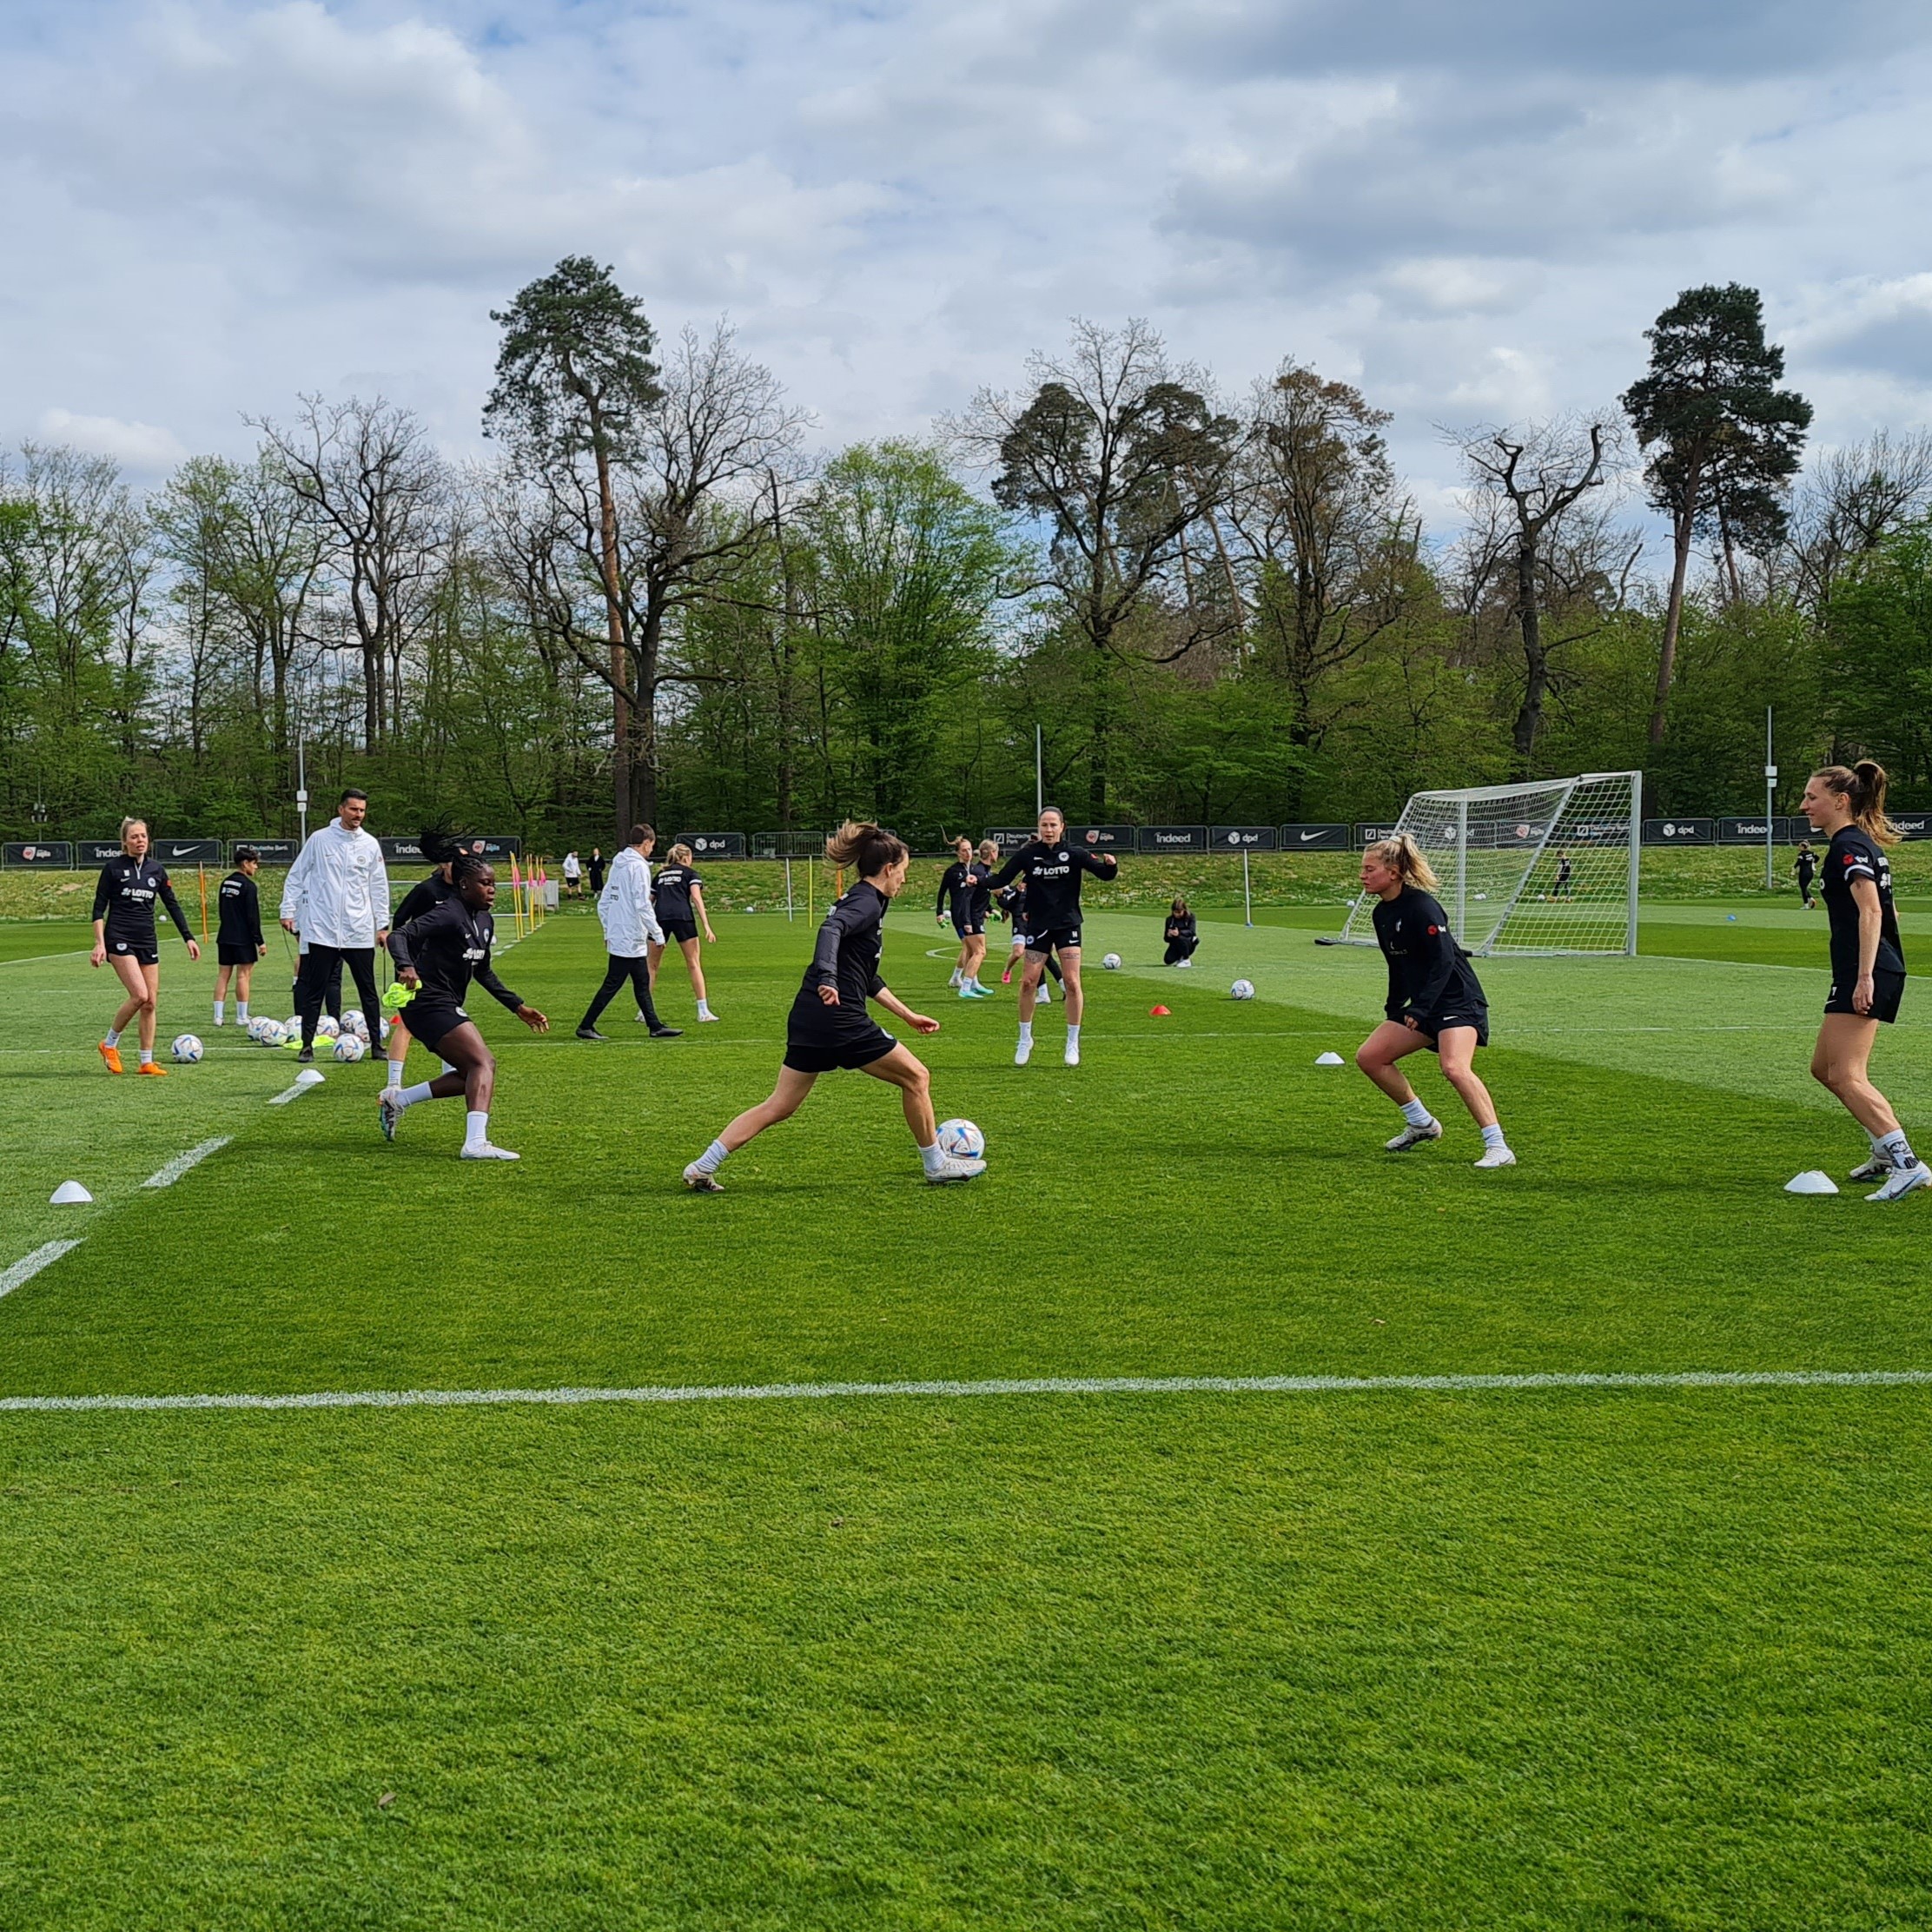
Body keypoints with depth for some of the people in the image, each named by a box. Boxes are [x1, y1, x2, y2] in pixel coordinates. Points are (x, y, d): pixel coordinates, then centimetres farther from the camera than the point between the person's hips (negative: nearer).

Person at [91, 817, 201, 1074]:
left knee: (151, 1002, 2)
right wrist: (99, 943, -11)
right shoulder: (113, 868, -2)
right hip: (120, 939, -5)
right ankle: (110, 1044, 2)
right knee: (139, 995, -19)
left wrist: (189, 938, 6)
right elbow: (99, 908, -3)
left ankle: (146, 1062, 9)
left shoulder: (156, 870, 10)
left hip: (147, 941, 5)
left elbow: (173, 905, 13)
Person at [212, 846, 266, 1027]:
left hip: (224, 937, 7)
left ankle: (218, 1016, 4)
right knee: (243, 975, -2)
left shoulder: (225, 884, 12)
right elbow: (252, 917, -15)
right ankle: (242, 1017, 0)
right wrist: (259, 941, -11)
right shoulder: (248, 886, -12)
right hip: (243, 938, -7)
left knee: (223, 975, 7)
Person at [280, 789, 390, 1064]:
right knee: (314, 990, 1)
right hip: (322, 929, -2)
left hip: (360, 932, 2)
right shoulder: (319, 839, 0)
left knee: (368, 990, 5)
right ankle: (307, 1044, 8)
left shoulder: (370, 845, 6)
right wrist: (288, 911, 0)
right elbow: (296, 876, 6)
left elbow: (379, 887, 11)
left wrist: (382, 924, 8)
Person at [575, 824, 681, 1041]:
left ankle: (655, 1027, 19)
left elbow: (603, 903, 15)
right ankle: (586, 1026, -1)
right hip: (631, 939, -9)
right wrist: (658, 933, -14)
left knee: (642, 984, 14)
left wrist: (608, 930, 21)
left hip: (616, 936, 9)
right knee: (612, 984, -4)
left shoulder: (617, 865, 12)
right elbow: (642, 905, -20)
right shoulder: (639, 867, -14)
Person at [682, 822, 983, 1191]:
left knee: (779, 1106, 10)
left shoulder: (858, 901, 22)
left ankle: (701, 1168, 6)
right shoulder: (867, 902, -7)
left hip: (807, 1021, 9)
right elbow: (831, 929, -29)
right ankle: (937, 1164, 17)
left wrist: (909, 1016, 32)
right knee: (915, 1077, 7)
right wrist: (828, 978, -44)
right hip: (839, 1019, -9)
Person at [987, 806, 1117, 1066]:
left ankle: (1073, 1043, 6)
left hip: (1067, 925, 0)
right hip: (1038, 925, 1)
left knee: (1072, 982, -7)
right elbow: (1000, 879, -6)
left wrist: (1111, 865, -29)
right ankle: (1025, 1039, 18)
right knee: (1028, 982, -1)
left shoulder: (1074, 854, -4)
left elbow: (1105, 873, -7)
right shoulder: (1028, 855, -4)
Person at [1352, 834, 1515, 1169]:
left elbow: (1443, 961, -23)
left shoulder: (1422, 905, -18)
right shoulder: (1382, 914, 9)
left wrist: (1419, 1008, -27)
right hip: (1421, 1006, 10)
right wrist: (1394, 1010, 16)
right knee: (1369, 1056, 5)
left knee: (1454, 1068, -29)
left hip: (1458, 1001, -9)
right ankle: (1422, 1124, 19)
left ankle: (1498, 1147, -24)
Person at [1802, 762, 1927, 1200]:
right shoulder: (1860, 843, 19)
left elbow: (1870, 910, -22)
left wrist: (1864, 976, -27)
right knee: (1823, 1068, 18)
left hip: (1866, 973, -11)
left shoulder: (1849, 846, -12)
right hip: (1864, 972, 11)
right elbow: (1881, 911, 25)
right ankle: (1885, 1152, 26)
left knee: (1846, 1076, -15)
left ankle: (1908, 1164, -21)